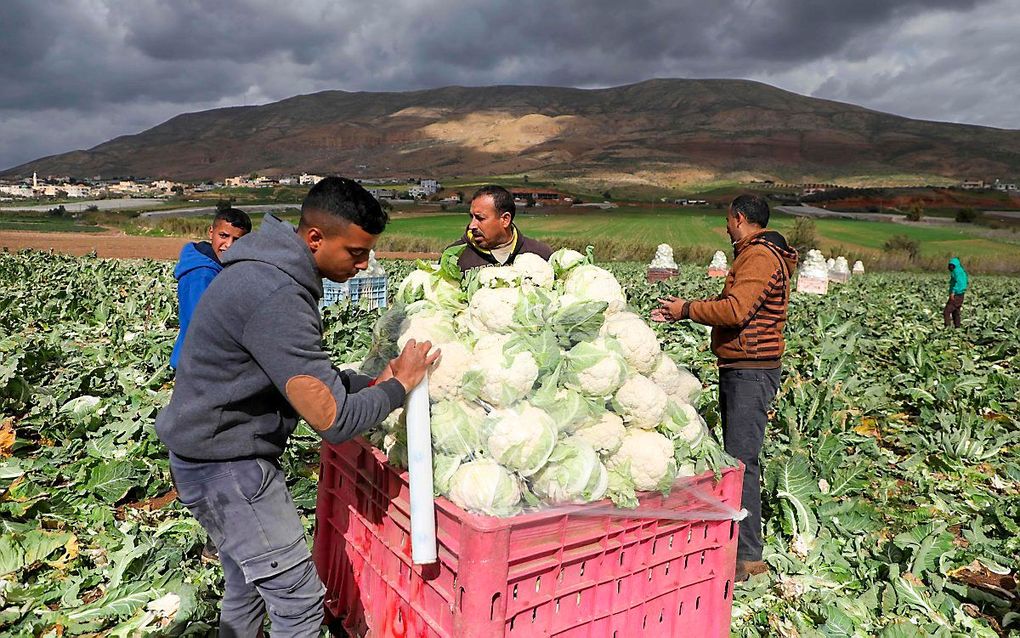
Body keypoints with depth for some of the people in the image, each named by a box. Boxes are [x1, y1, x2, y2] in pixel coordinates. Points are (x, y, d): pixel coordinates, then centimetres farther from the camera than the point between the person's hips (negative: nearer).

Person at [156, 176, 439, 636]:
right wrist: (399, 386, -13)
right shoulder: (276, 298, -29)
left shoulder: (273, 271, 4)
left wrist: (373, 383, -1)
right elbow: (334, 421, -28)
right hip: (227, 465, -10)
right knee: (299, 600, 0)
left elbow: (309, 375, 12)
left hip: (221, 454, 10)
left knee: (248, 587, 23)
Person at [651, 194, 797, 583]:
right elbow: (729, 304, 20)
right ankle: (738, 541, 25)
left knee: (741, 460, -10)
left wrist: (687, 310, -12)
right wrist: (684, 308, 10)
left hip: (752, 371, -11)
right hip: (739, 369, 11)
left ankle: (748, 557, -4)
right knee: (735, 455, 15)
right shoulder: (753, 255, 21)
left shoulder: (760, 255, -14)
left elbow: (735, 310, -24)